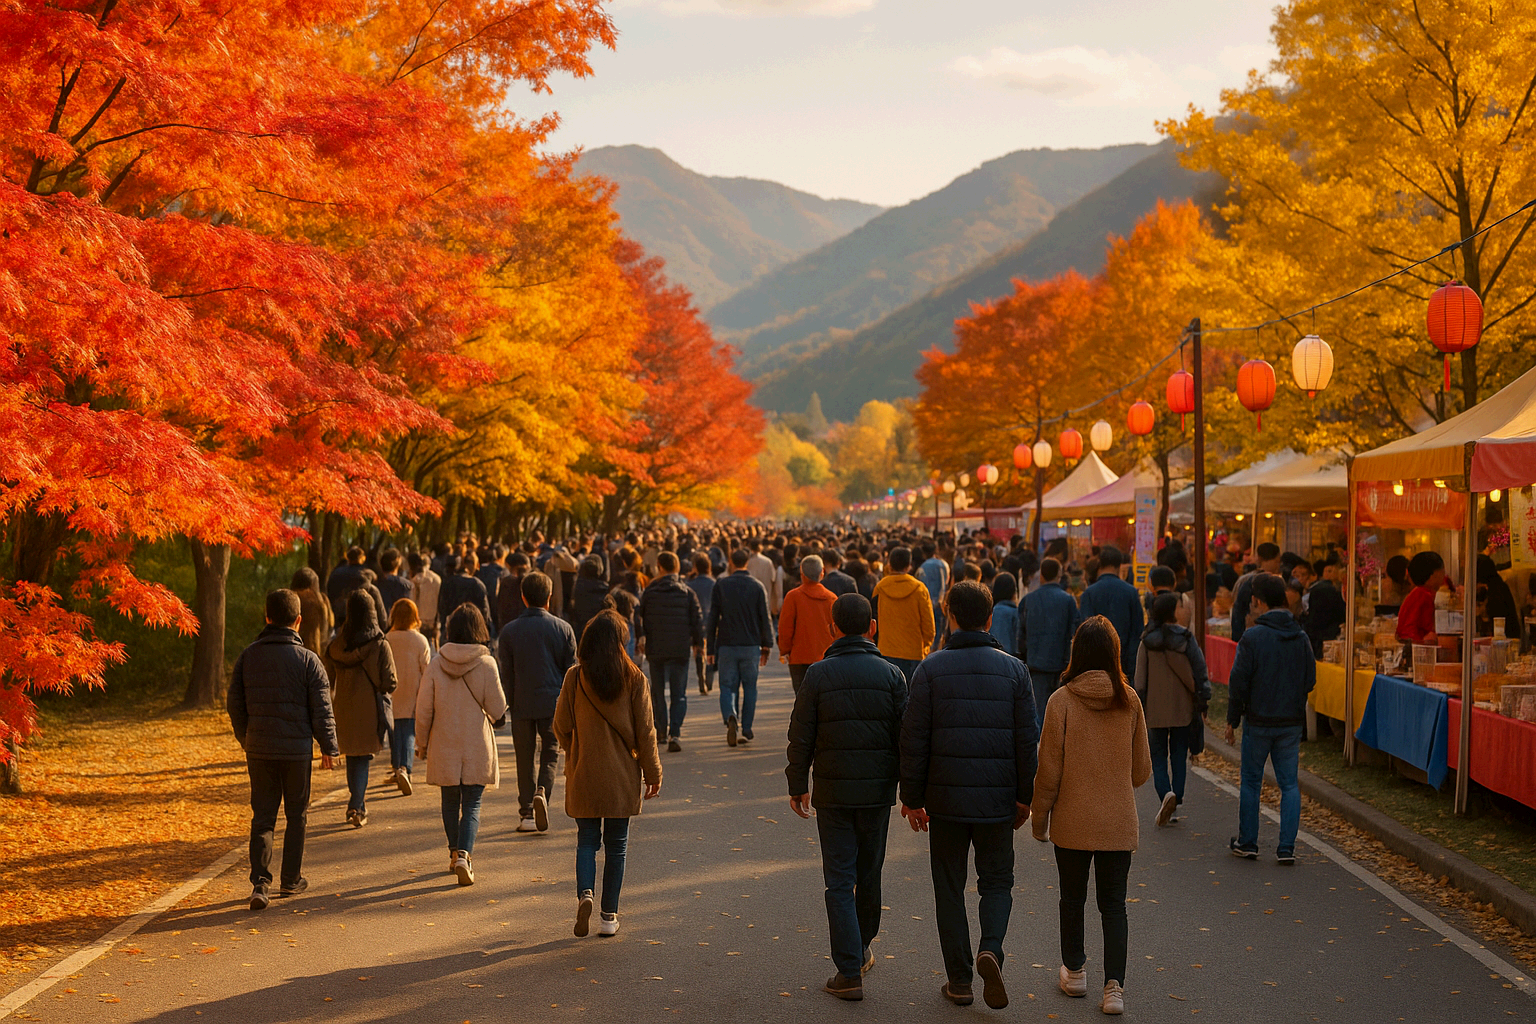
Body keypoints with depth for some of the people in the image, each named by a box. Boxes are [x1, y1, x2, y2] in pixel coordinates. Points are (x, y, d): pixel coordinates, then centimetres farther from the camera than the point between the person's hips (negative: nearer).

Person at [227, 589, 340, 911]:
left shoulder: (247, 657, 1)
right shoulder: (308, 659, -8)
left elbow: (235, 705, 7)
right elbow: (322, 710, -7)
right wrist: (328, 747, 4)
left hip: (258, 749, 2)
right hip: (297, 750, -2)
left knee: (262, 816, 6)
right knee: (296, 815, 13)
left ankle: (260, 882, -8)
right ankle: (291, 880, 21)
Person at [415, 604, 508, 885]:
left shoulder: (436, 664, -6)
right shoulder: (486, 664, -11)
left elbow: (423, 710, -2)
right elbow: (497, 710, -8)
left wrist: (421, 743, 11)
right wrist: (496, 719, 16)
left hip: (444, 747, 2)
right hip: (477, 747, -2)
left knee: (450, 801, 18)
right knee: (472, 805, 3)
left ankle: (454, 853, 31)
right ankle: (463, 855, -14)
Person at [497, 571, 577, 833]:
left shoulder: (509, 631, -2)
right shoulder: (563, 629, -1)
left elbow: (506, 674, 1)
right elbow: (571, 670, 3)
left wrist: (510, 704, 10)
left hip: (522, 704, 0)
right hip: (554, 703, 0)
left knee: (525, 758, 9)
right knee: (551, 753, 11)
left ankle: (527, 813, 9)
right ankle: (543, 793, -15)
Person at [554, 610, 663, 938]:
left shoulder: (575, 677, -6)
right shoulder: (634, 678, -8)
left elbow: (562, 727, 0)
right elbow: (645, 730, -5)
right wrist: (652, 772, 4)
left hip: (583, 774, 0)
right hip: (622, 775, 0)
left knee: (587, 840, 12)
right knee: (616, 844, 10)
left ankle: (585, 893, -13)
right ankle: (609, 916, 13)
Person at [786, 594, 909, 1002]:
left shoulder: (818, 674, -6)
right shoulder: (891, 674, -2)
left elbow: (801, 737, -4)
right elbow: (905, 736, -3)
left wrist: (798, 785, 8)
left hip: (833, 792, -2)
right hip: (877, 790, 2)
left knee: (840, 882, 1)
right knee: (869, 875, 19)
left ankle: (849, 972, -5)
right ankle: (861, 949, 35)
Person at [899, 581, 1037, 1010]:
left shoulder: (931, 669, -4)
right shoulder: (1013, 669, 0)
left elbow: (914, 738, -5)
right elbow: (1027, 738, 0)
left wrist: (912, 797, 3)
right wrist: (1025, 796, 8)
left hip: (945, 797, -1)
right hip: (998, 799, 1)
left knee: (949, 887, 11)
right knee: (997, 881, 15)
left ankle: (959, 979, 12)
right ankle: (990, 948, -11)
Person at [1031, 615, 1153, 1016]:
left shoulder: (1062, 701, -13)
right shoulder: (1129, 701, -5)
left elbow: (1049, 770, -9)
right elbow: (1141, 769, 4)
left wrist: (1039, 817, 4)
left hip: (1072, 822, -1)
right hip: (1118, 822, 1)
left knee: (1073, 899, 17)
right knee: (1113, 904, 9)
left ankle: (1074, 972, 32)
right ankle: (1114, 986, 0)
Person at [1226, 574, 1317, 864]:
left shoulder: (1252, 637, -14)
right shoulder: (1300, 636, 1)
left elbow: (1238, 682, -12)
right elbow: (1310, 680, 7)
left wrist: (1232, 720, -2)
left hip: (1259, 722, -3)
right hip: (1292, 722, 3)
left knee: (1251, 782, 9)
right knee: (1289, 783, 8)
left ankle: (1247, 842, 15)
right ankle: (1287, 847, 4)